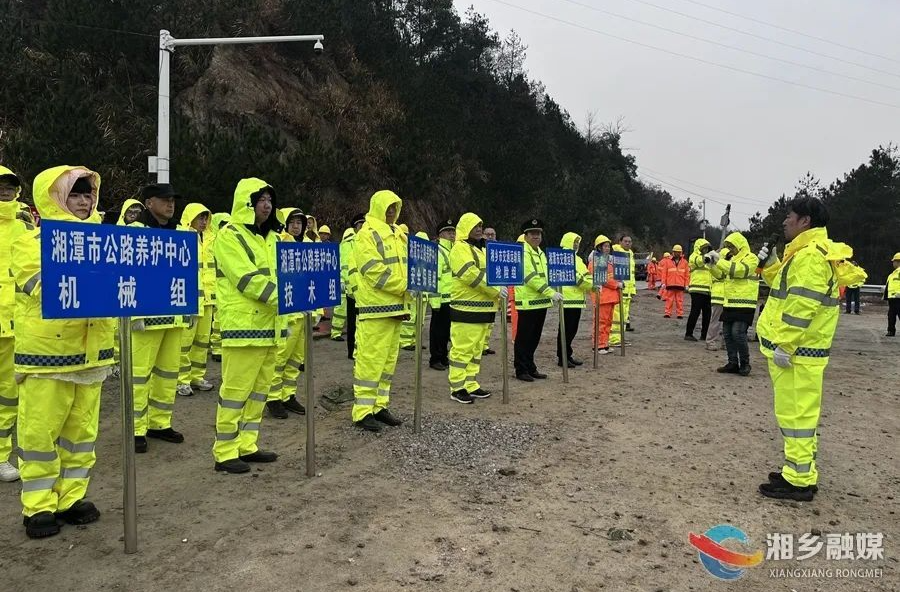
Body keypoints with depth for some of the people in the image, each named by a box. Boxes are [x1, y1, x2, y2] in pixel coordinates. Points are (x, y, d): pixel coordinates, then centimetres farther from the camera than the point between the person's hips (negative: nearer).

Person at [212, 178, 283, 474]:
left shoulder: (271, 237, 17)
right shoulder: (230, 236, -8)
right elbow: (249, 280, -19)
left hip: (269, 325, 8)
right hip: (243, 325, -8)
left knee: (260, 388, 13)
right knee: (235, 390, -4)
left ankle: (247, 445, 23)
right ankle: (225, 452, 5)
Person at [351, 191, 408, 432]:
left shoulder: (398, 235, 19)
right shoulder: (367, 234, -8)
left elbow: (407, 265, 19)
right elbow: (375, 271, -18)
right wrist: (405, 286, -17)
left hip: (395, 306, 9)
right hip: (376, 307, -9)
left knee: (388, 359, 12)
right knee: (370, 359, -7)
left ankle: (379, 406, 21)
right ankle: (362, 411, -1)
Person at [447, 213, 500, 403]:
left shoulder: (480, 249, 21)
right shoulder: (460, 249, -9)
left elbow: (489, 272, 26)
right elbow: (472, 274, -20)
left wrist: (497, 291, 7)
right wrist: (495, 290, -21)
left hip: (483, 308, 9)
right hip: (466, 309, -9)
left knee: (476, 349, 12)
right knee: (462, 349, -7)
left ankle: (471, 385, 19)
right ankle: (457, 388, -1)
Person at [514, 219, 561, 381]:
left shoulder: (540, 253, 17)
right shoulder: (522, 252, -12)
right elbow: (531, 277, -21)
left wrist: (552, 293, 9)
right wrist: (551, 293, -24)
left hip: (541, 301, 8)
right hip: (527, 302, -8)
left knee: (534, 338, 13)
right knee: (523, 338, -1)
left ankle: (531, 368, 22)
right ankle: (521, 370, 6)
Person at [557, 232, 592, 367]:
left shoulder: (577, 258, 22)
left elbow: (586, 274, 17)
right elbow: (574, 275, -18)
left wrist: (592, 284, -2)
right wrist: (591, 286, -14)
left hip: (576, 298, 9)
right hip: (568, 299, -9)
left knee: (572, 329, 13)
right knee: (566, 329, -6)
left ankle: (568, 355, 20)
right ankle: (561, 357, 0)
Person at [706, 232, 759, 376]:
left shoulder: (751, 258, -6)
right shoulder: (732, 259, 19)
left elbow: (739, 270, -24)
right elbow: (721, 275, 19)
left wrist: (719, 260, -25)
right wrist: (712, 264, 0)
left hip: (744, 305, -8)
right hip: (730, 304, 8)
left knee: (738, 333, -14)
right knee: (727, 334, 6)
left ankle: (745, 364, -1)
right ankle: (733, 363, 13)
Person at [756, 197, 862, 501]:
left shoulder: (811, 254, -17)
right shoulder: (808, 252, 16)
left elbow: (802, 305, -24)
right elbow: (788, 289, 22)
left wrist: (784, 345, -23)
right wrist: (771, 265, 10)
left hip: (796, 351, -11)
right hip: (800, 349, 11)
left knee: (796, 414, -5)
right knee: (800, 413, 17)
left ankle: (798, 481, 2)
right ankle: (802, 472, 27)